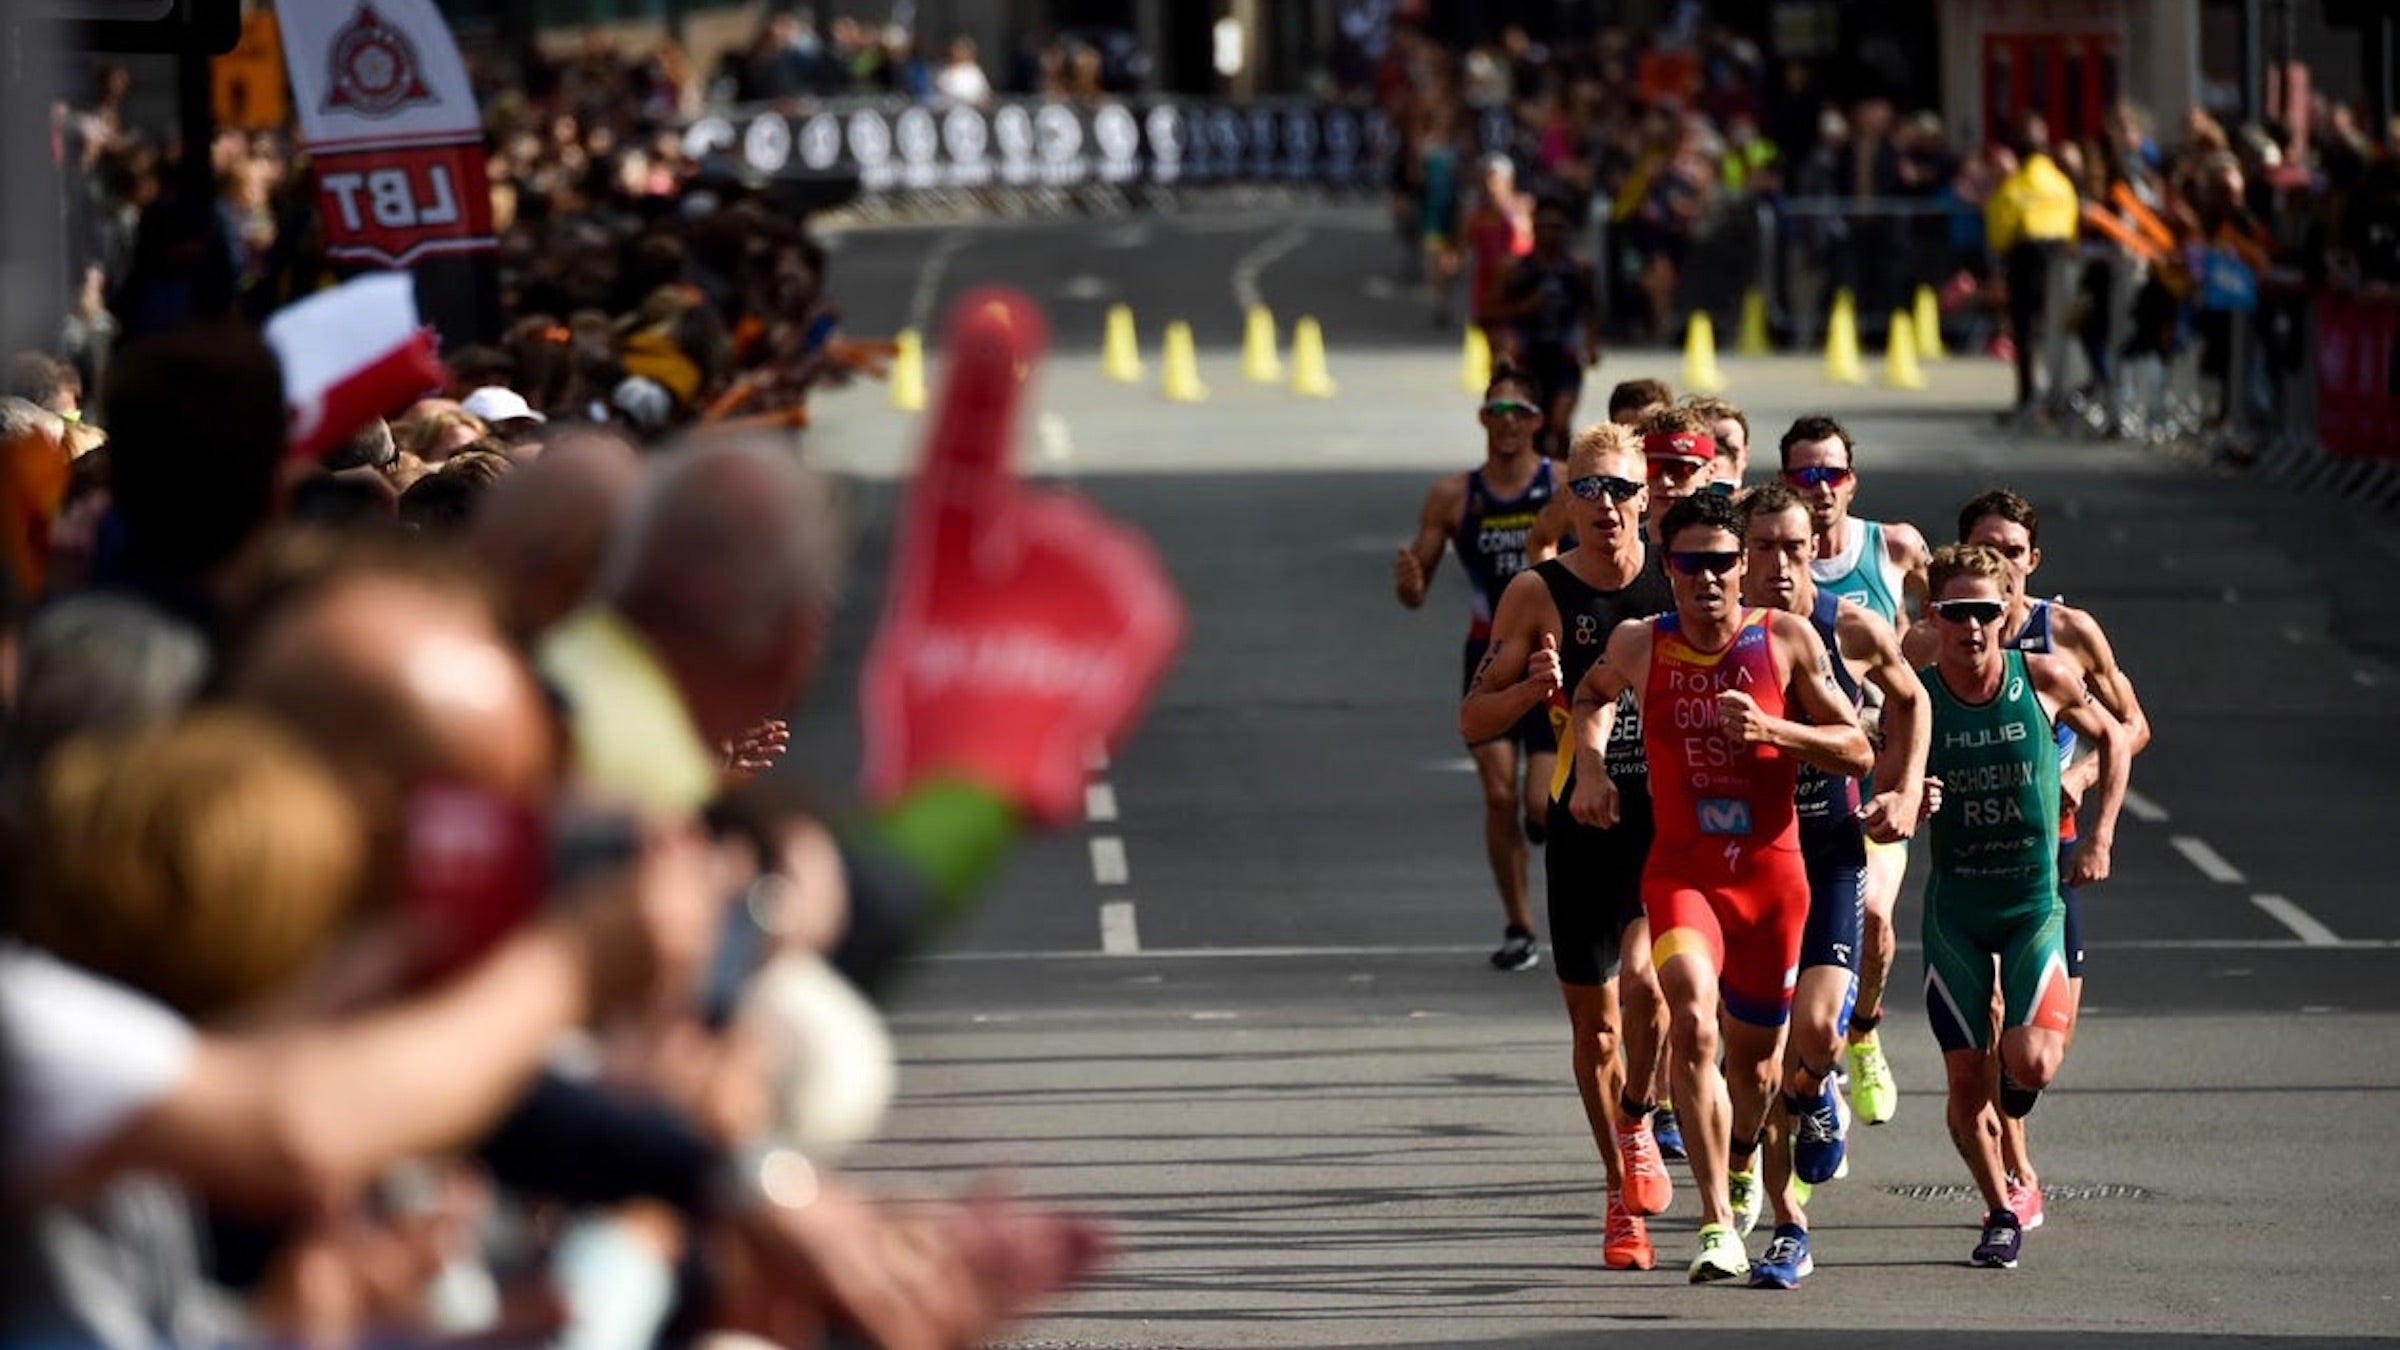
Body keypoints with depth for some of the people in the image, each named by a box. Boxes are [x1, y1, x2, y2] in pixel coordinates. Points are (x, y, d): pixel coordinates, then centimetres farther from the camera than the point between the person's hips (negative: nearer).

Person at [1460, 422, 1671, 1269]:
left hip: (1671, 824, -1)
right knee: (1595, 1030, 7)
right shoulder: (1538, 594, -2)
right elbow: (1473, 719, 1)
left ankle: (1638, 1122, 4)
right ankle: (1623, 1201, 26)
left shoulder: (1680, 584, 0)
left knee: (1646, 981, -25)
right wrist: (1534, 689, -18)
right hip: (1581, 827, 1)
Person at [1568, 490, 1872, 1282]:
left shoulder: (1788, 640, -4)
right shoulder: (1639, 646, -1)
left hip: (1772, 870, 1)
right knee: (1692, 1020, -26)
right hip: (1681, 869, -1)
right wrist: (1588, 766, 6)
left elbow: (1857, 749, -3)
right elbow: (1594, 695, 23)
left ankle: (1742, 1163, 49)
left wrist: (1770, 731, -19)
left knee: (1753, 1052, 13)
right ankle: (1717, 1225, -26)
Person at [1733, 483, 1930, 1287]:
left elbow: (1909, 699, 14)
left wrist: (1906, 792, 5)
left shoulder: (1852, 631, -7)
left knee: (1815, 1028, -19)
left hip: (1830, 851, -1)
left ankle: (1818, 1093, 19)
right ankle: (1787, 1228, 13)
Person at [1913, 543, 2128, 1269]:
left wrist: (2099, 836, 3)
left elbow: (2112, 738, 10)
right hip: (1955, 903, 1)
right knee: (1966, 1078, 0)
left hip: (2038, 898, -1)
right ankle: (2001, 1213, 21)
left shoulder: (2047, 679, -9)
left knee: (2030, 1065, -16)